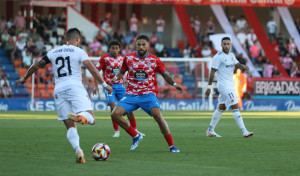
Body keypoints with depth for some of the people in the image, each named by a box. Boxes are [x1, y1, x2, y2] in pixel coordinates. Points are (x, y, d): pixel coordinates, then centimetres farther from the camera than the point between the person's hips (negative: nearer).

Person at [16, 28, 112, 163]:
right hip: (75, 86, -4)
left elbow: (36, 66, 23)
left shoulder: (53, 52, 19)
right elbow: (92, 69, -5)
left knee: (70, 127, 6)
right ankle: (78, 116, -47)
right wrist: (104, 85, 1)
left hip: (58, 90, 4)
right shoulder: (79, 51, 7)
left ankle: (78, 151, -17)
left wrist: (24, 78, 39)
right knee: (90, 119, -12)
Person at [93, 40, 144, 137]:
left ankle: (134, 129, 9)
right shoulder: (104, 58, -6)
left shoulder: (121, 58, 9)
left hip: (120, 85, 4)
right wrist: (96, 86, -13)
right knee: (113, 106, -17)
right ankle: (116, 131, -6)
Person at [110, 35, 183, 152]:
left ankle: (171, 146, -13)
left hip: (148, 94, -3)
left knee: (158, 116, -26)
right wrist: (116, 78, -4)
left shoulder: (154, 60, 1)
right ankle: (136, 136, 6)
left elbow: (165, 74, 11)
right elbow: (122, 72, 18)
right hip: (131, 94, 3)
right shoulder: (128, 58, 4)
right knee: (115, 114, -15)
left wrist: (174, 84, -6)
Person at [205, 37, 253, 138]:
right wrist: (209, 87, -14)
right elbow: (212, 72, -12)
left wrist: (244, 67, -22)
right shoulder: (218, 57, -10)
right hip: (224, 85, -9)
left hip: (230, 85, 9)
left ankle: (210, 130, 20)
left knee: (221, 108, 13)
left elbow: (237, 65, 2)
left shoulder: (231, 56, 14)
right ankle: (244, 132, -14)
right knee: (235, 107, -12)